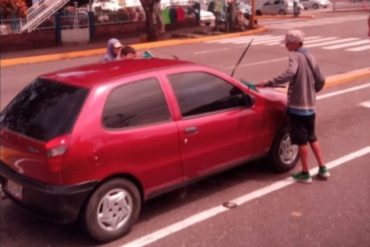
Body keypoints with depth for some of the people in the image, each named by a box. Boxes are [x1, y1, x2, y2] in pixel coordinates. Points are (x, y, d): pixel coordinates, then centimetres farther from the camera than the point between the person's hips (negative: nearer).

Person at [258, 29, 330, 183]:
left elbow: (290, 73, -33)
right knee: (312, 137, 20)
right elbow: (320, 79, 12)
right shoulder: (309, 56, 9)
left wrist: (268, 84, -33)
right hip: (310, 105, 8)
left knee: (301, 140, 3)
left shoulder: (295, 56, -13)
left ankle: (305, 174, 13)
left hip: (297, 105, -7)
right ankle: (323, 169, 22)